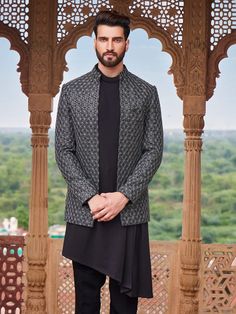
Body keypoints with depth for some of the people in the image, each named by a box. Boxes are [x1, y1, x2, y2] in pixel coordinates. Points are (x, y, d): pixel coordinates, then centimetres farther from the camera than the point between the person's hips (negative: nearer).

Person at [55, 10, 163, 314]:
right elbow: (63, 151, 2)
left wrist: (123, 196, -11)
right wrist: (90, 197, -10)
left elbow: (153, 151, 1)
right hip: (84, 212, 0)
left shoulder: (146, 93, 4)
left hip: (130, 213, 0)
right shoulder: (72, 91, 4)